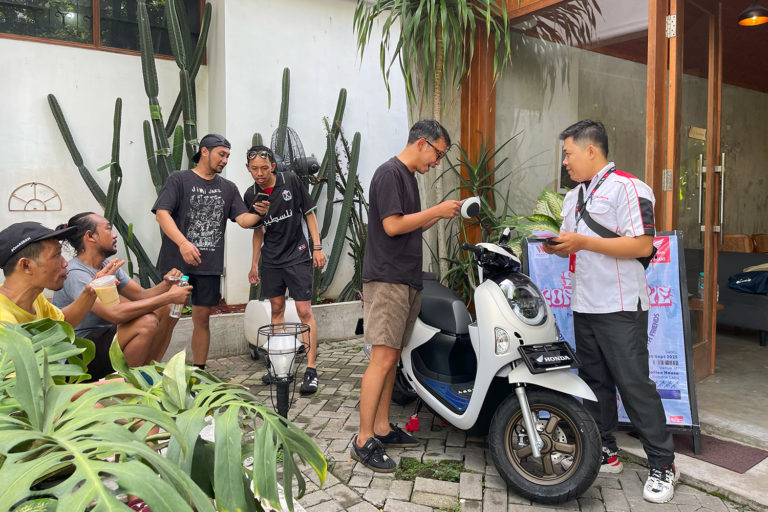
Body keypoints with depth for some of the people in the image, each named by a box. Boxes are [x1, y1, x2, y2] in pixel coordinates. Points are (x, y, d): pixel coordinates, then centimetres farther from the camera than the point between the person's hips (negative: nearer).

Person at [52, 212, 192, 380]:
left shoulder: (108, 266, 8)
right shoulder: (75, 274, -21)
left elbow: (142, 295, 5)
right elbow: (114, 313, -34)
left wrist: (166, 285, -17)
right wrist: (169, 296, -31)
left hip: (104, 336, 9)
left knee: (167, 309, 0)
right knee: (147, 322, -29)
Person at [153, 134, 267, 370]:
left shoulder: (228, 188, 15)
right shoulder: (179, 179, 2)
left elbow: (243, 220, 6)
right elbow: (162, 214, -10)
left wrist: (259, 214, -16)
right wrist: (183, 243, -23)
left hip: (210, 265, 4)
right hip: (177, 262, -3)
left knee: (202, 317, 8)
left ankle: (199, 371, 19)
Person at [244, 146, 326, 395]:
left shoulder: (291, 181, -7)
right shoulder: (251, 195, 3)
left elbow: (309, 213, -1)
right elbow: (258, 231, 13)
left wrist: (317, 247, -7)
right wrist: (254, 264, 14)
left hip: (298, 256, -4)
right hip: (271, 260, 4)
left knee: (305, 311, -8)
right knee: (277, 309, 12)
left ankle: (311, 370, -5)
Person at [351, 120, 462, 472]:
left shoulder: (409, 176, 20)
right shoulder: (390, 173, -9)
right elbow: (392, 225, -18)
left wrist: (440, 215, 10)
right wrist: (437, 210, -11)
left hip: (407, 281, 10)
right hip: (386, 280, -10)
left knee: (392, 356, 11)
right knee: (383, 358, -11)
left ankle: (382, 429, 20)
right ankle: (363, 440, -4)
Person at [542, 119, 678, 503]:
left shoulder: (627, 188, -10)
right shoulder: (573, 197, 18)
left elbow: (642, 245, -19)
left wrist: (584, 242, -22)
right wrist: (557, 247, 2)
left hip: (620, 307, -8)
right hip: (583, 306, 8)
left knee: (634, 383, -5)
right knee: (594, 381, 13)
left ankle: (663, 465, 9)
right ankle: (605, 452, 25)